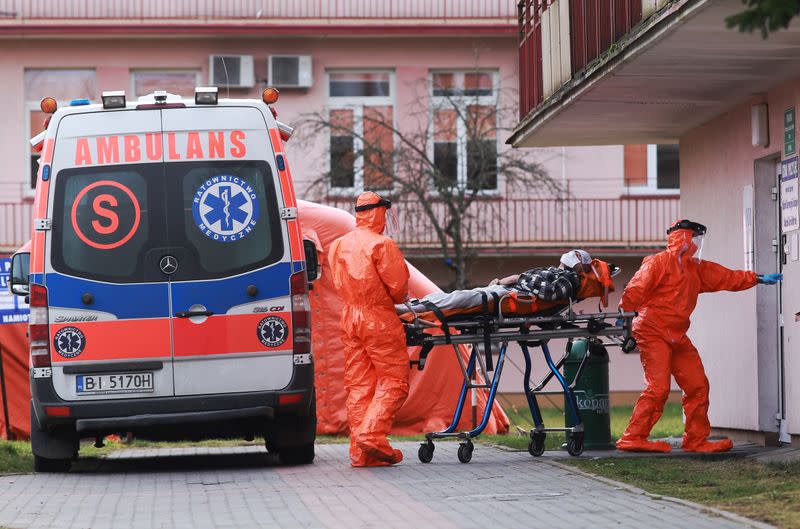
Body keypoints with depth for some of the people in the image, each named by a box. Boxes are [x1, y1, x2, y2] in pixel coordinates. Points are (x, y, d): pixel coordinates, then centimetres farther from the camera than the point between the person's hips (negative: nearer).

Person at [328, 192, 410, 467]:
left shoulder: (338, 245, 11)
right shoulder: (381, 244, -13)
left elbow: (339, 283, 14)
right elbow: (398, 284, -13)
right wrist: (400, 298, 7)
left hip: (350, 318, 7)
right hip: (379, 320, -7)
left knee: (358, 384, 7)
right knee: (393, 380, 0)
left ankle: (360, 452, 3)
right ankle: (372, 435, -16)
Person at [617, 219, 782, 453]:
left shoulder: (696, 269, 18)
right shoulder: (659, 262, -8)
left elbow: (727, 277, 26)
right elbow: (635, 291, -12)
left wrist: (759, 279, 27)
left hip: (677, 337, 9)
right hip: (653, 333, -9)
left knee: (698, 386, 8)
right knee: (658, 388, -17)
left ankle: (697, 440, 16)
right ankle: (632, 438, -14)